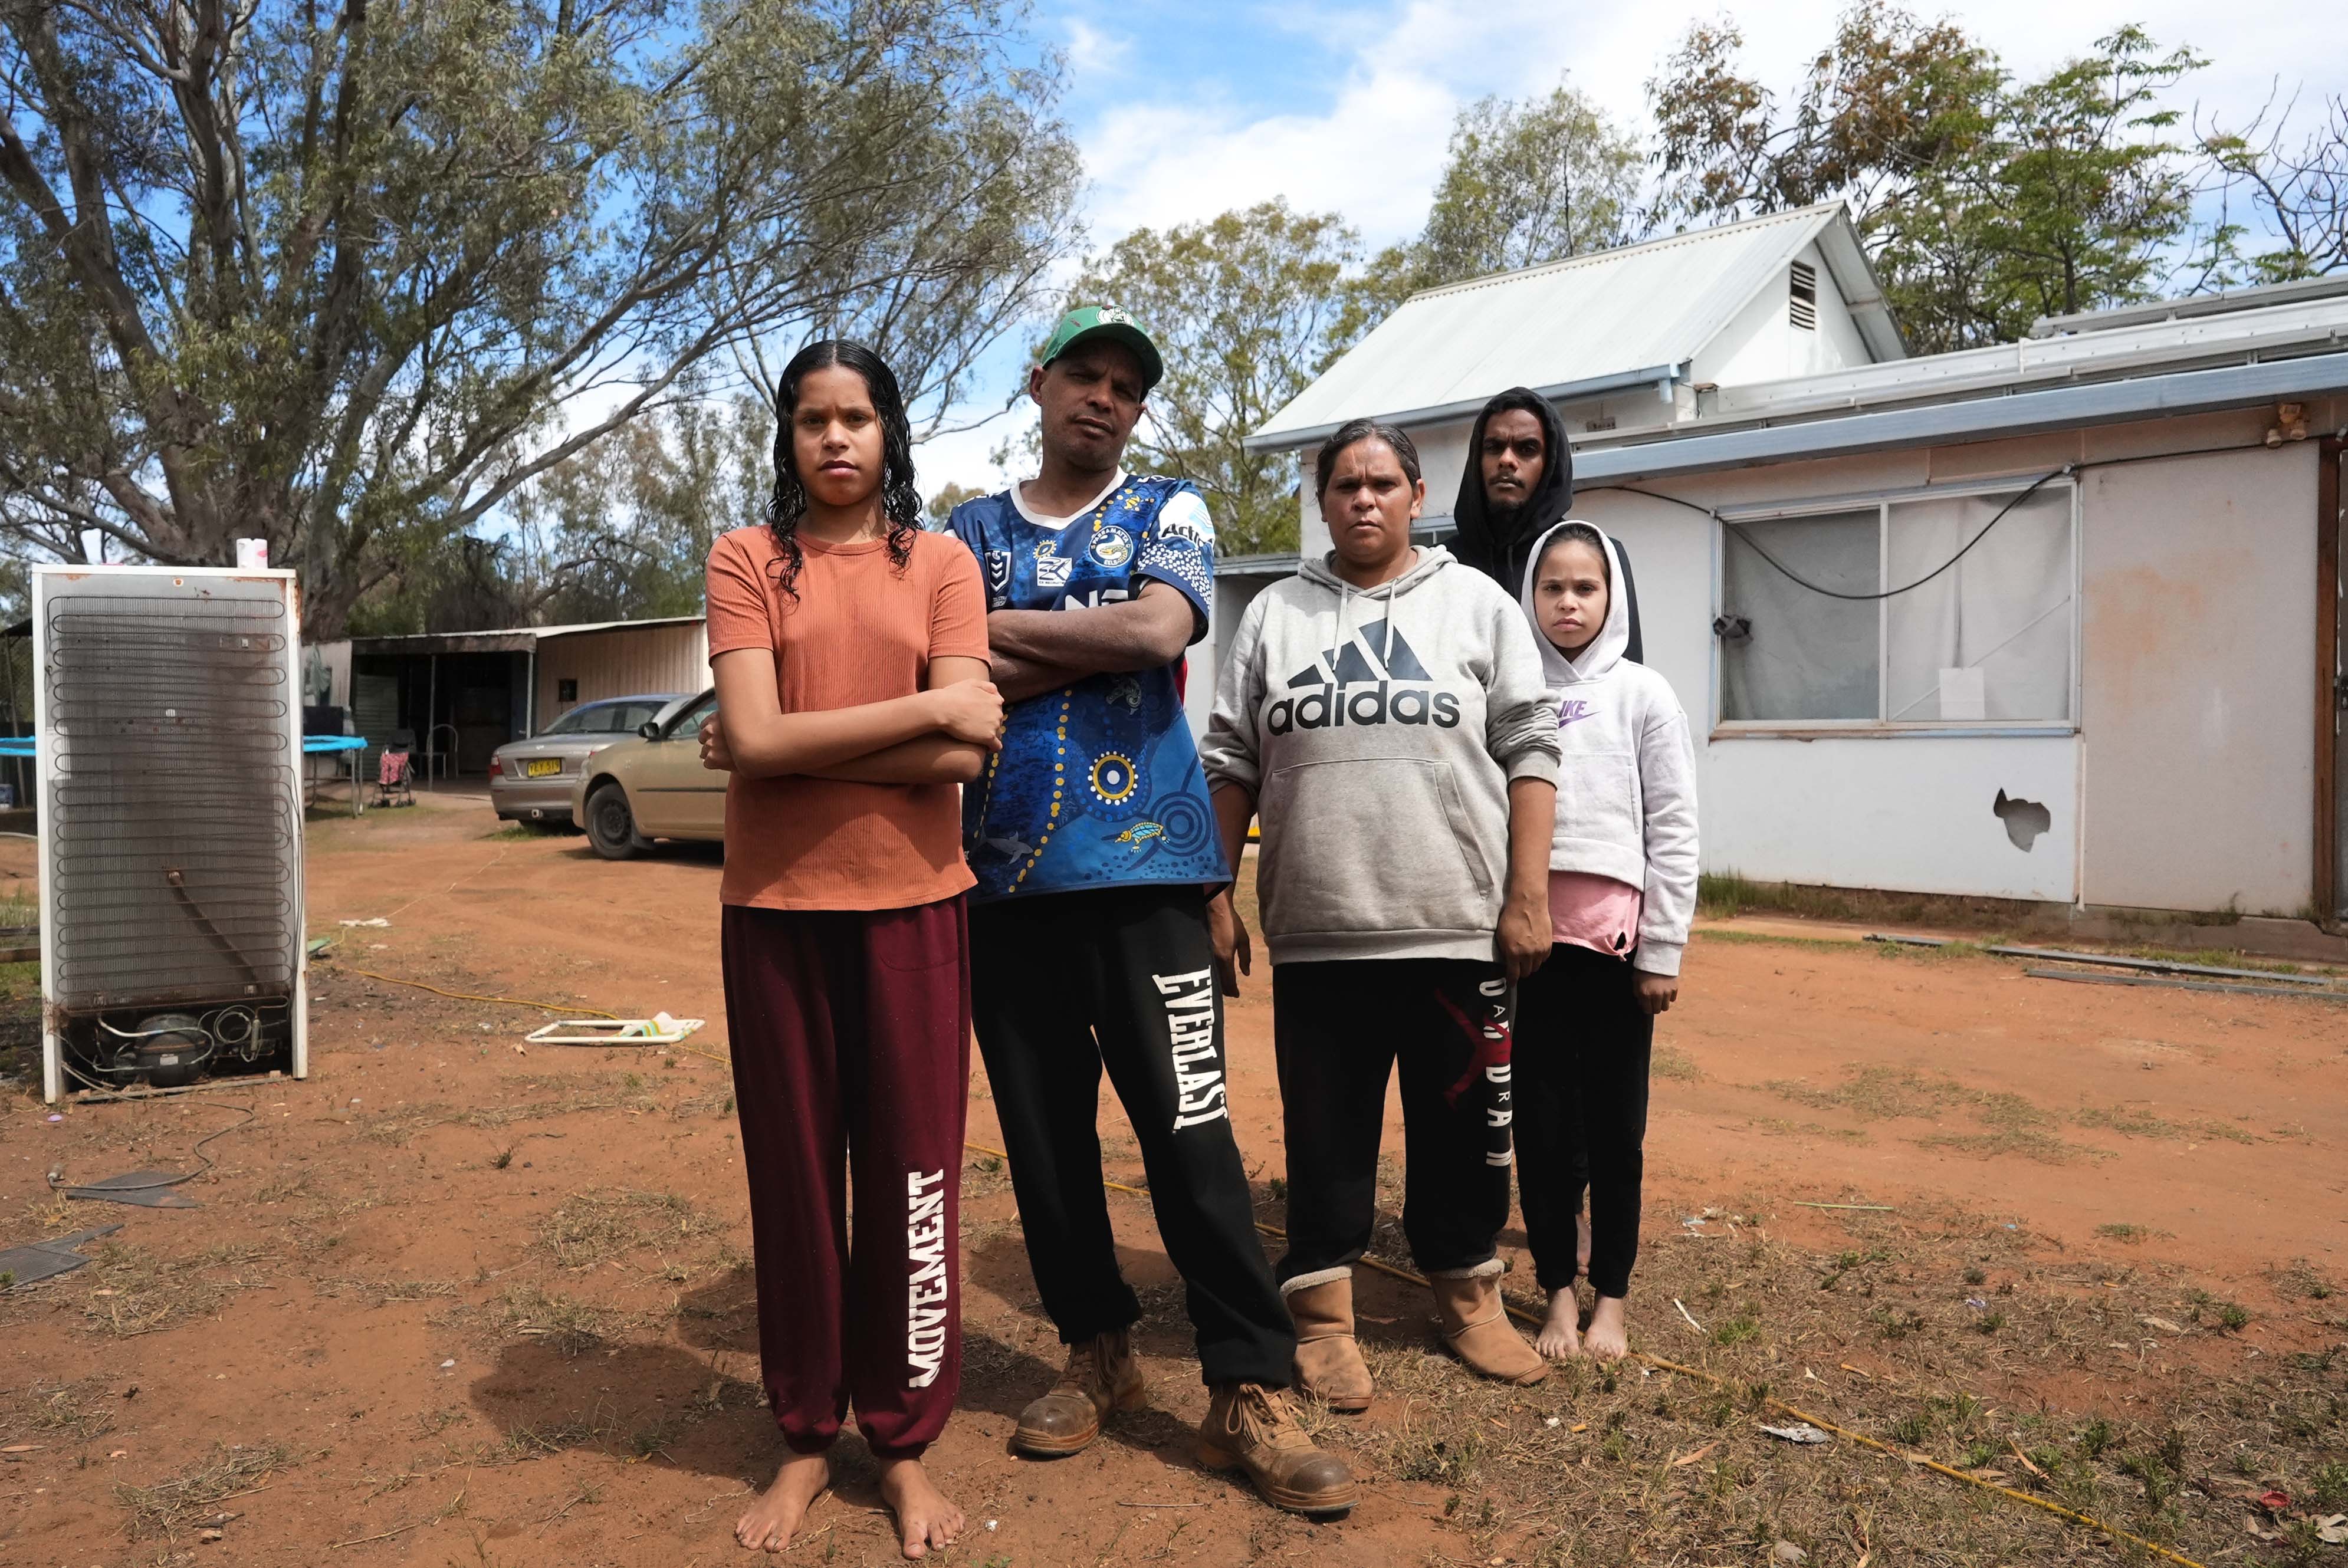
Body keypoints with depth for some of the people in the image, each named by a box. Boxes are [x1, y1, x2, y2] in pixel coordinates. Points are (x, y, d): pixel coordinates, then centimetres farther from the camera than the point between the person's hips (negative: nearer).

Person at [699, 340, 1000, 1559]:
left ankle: (904, 1440, 22)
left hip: (912, 906, 0)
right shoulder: (747, 559, 3)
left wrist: (791, 747, -11)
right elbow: (753, 737, -11)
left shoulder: (941, 564, 4)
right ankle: (805, 1438, 25)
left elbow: (964, 755, -9)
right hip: (775, 909, 0)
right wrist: (925, 705, -12)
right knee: (794, 1175, 9)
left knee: (912, 1176, 5)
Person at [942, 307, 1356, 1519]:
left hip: (1141, 863, -2)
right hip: (1005, 868, 3)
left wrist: (1008, 631, -4)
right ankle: (1096, 1350, 25)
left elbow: (1160, 629, -11)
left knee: (1187, 1126, -4)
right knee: (1041, 1126, 8)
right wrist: (1097, 641, -10)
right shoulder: (973, 529, 14)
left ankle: (1248, 1392, 5)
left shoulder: (1167, 511, 10)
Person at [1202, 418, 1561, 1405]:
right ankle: (1324, 1312, 23)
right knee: (1325, 1131, 8)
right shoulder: (1274, 616, 10)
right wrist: (1215, 898, 4)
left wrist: (1528, 896, -4)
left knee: (1462, 1125, 10)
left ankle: (1467, 1293, 30)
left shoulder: (1477, 606, 7)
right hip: (1317, 932, 1)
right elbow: (1231, 765, 10)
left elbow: (1528, 754, 3)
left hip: (1457, 925, 0)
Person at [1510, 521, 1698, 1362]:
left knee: (1615, 1124, 7)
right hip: (1531, 940, 1)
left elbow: (1673, 832, -1)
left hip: (1616, 941, -1)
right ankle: (1558, 1290, 22)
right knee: (1541, 1121, 7)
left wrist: (1662, 952, -5)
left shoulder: (1644, 696, 1)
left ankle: (1610, 1297, 22)